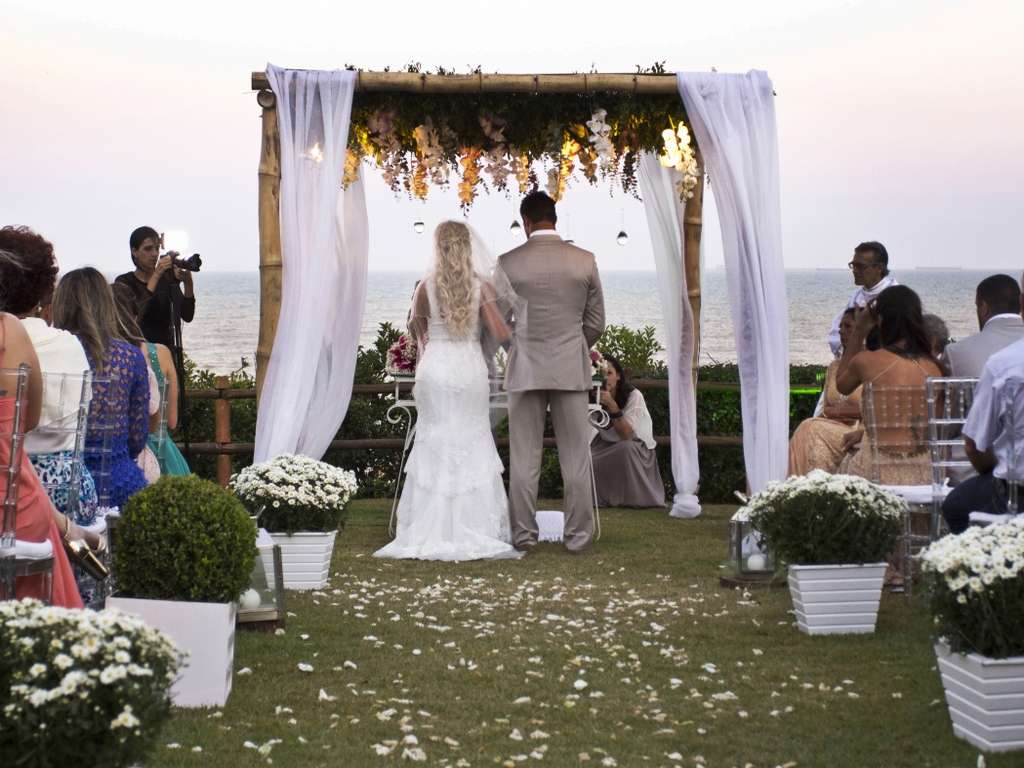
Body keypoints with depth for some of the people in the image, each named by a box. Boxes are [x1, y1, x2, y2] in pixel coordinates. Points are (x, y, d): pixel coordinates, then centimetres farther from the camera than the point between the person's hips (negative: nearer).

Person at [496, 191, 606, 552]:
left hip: (525, 369, 0)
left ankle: (524, 534, 8)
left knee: (525, 458, 5)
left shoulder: (507, 263, -4)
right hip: (572, 369, 1)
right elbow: (596, 323, 5)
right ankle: (577, 535, 8)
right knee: (575, 457, 5)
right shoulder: (584, 261, -1)